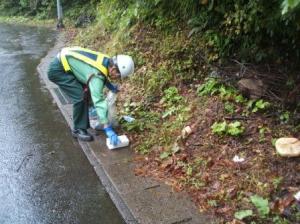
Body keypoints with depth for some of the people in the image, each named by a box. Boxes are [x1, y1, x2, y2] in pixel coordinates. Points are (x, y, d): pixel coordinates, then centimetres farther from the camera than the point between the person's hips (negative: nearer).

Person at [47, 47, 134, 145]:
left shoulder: (107, 60, -4)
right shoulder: (96, 75, -31)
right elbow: (98, 102, -36)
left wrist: (111, 86, 7)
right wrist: (108, 129, -38)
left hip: (65, 61, 10)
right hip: (57, 69, -10)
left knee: (84, 92, 13)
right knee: (80, 96, -17)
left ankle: (84, 123, 26)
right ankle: (78, 129, -2)